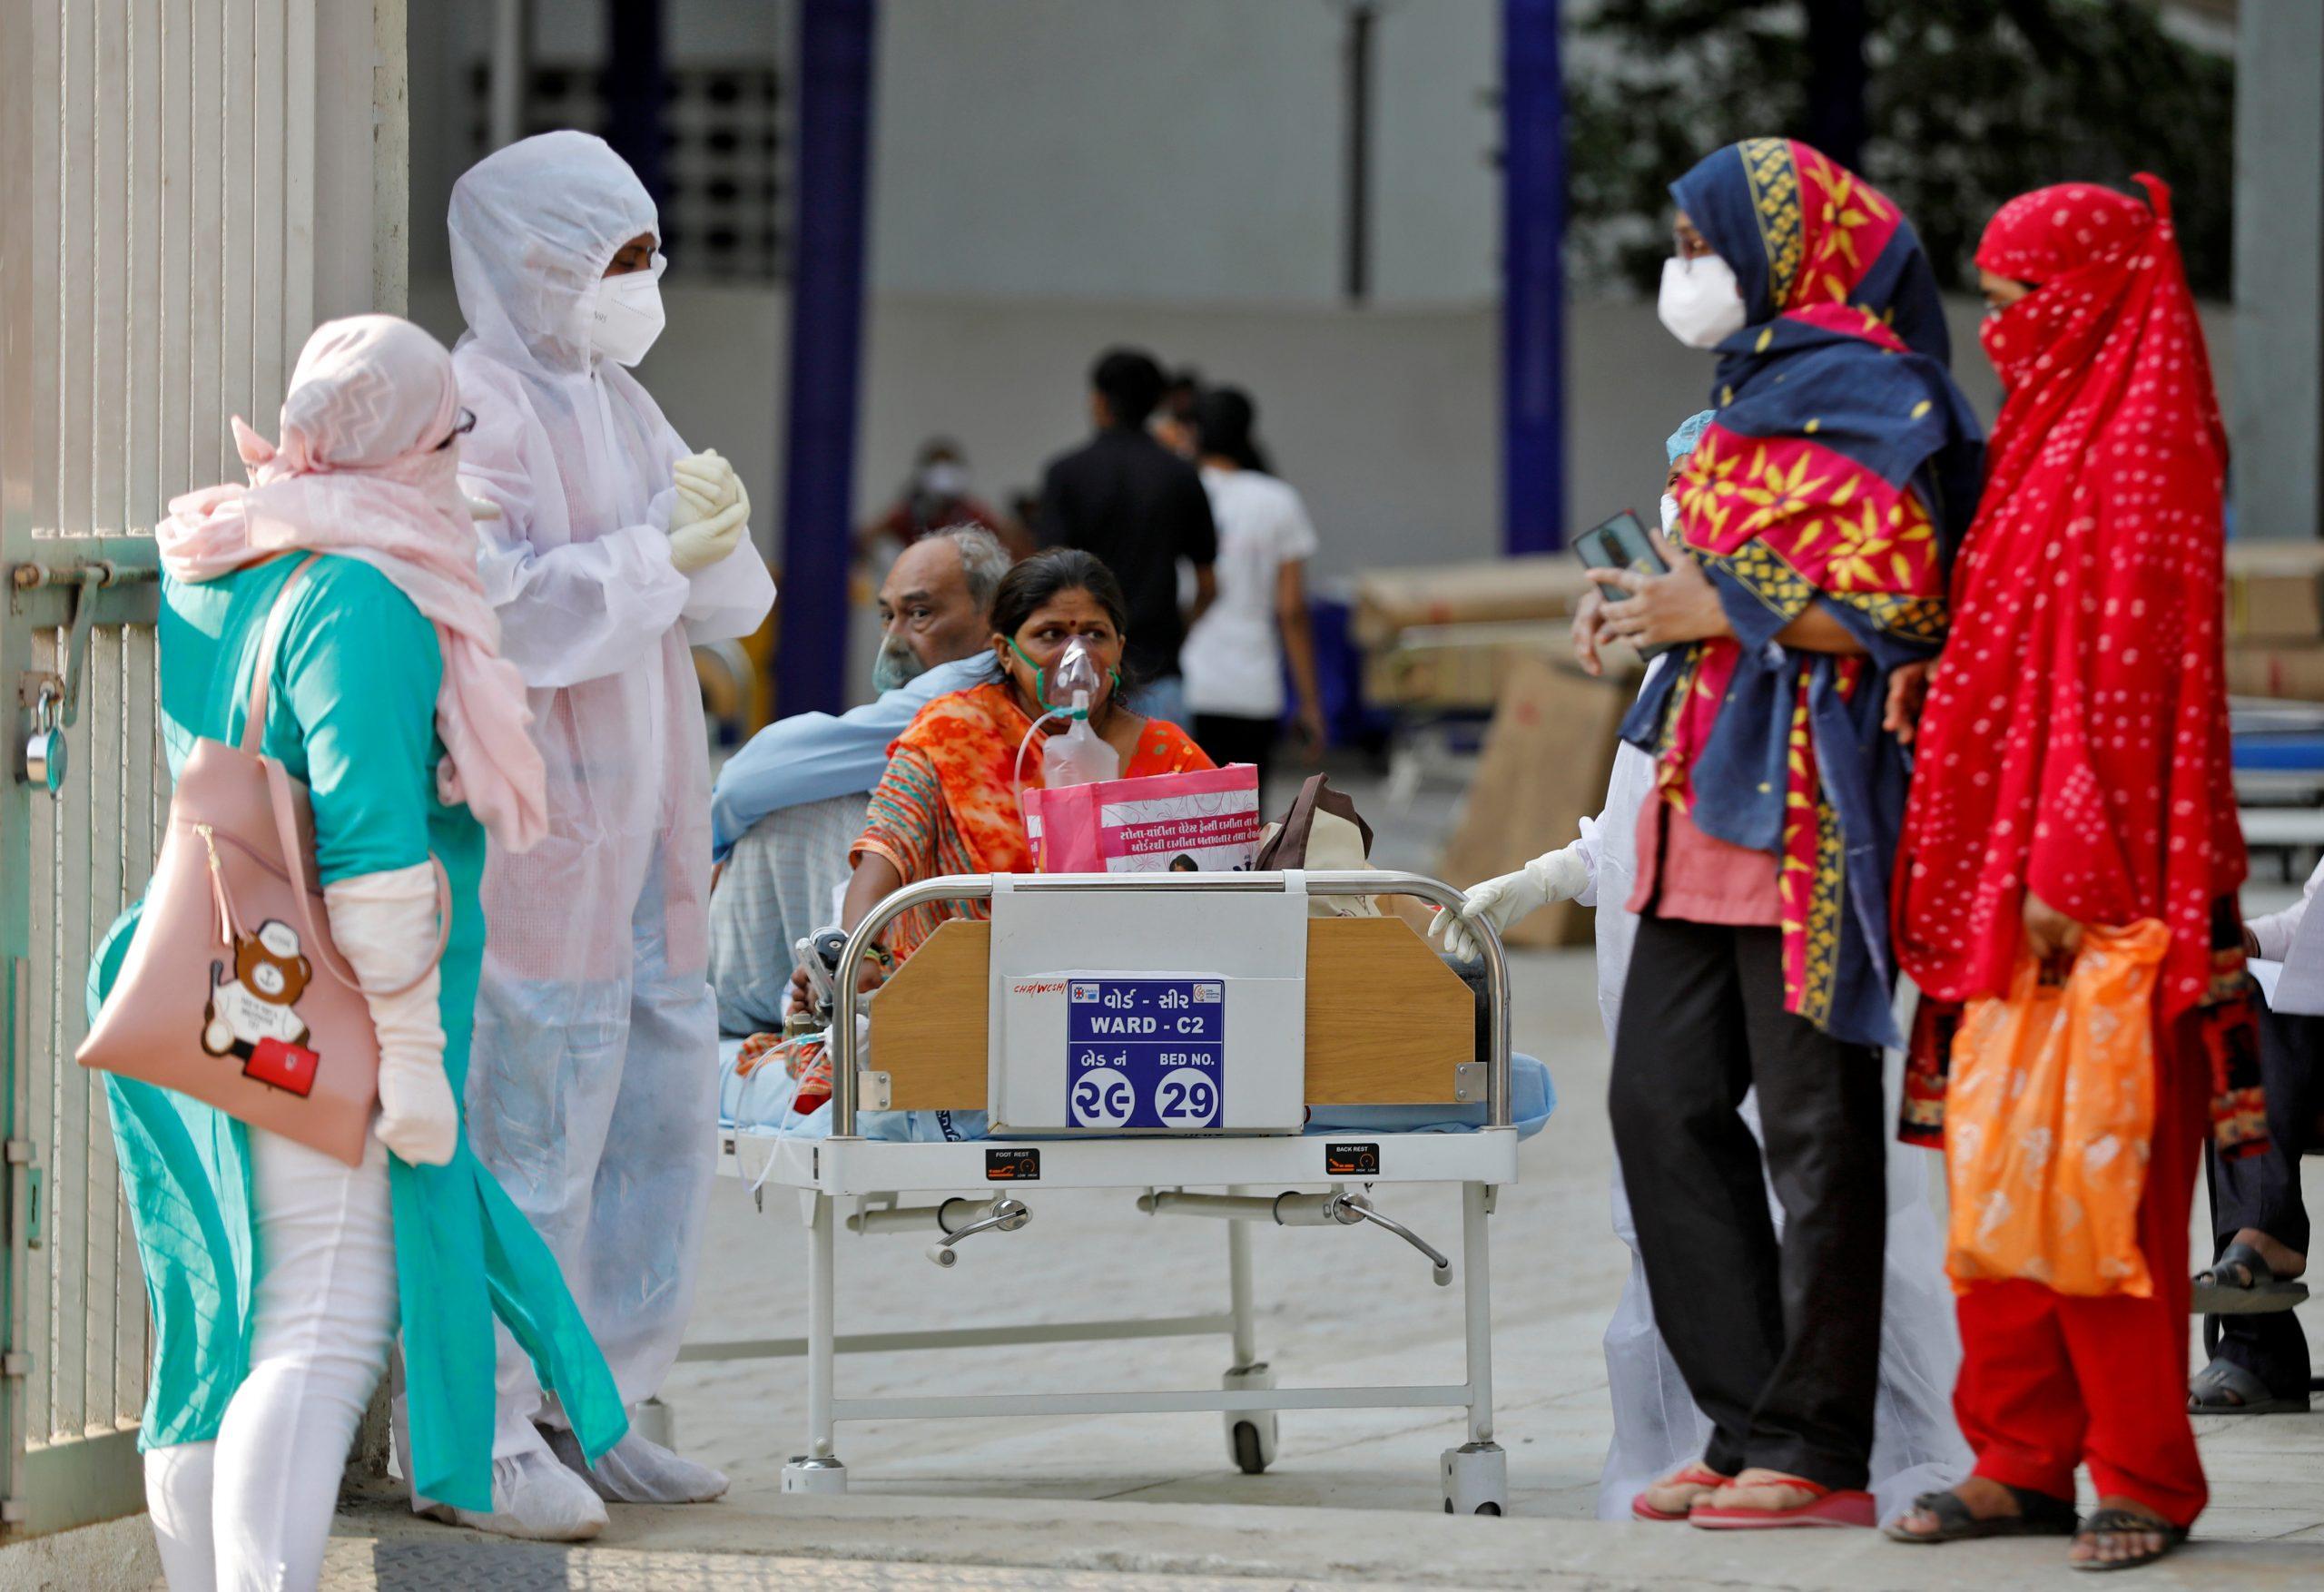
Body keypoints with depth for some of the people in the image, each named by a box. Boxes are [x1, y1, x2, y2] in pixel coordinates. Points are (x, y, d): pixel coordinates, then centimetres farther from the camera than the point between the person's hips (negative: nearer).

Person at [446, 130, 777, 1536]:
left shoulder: (616, 403, 16)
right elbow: (509, 616, -22)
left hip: (639, 813, 9)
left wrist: (713, 532, -7)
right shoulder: (476, 409, -12)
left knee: (661, 1093, 10)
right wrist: (663, 549, -15)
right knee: (529, 1116, -9)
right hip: (529, 822, -9)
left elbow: (734, 601, 14)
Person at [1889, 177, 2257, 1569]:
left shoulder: (2139, 450, -11)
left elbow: (2124, 670, -17)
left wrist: (2070, 865, -20)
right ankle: (2026, 1462, 14)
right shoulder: (2051, 440, 17)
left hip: (2094, 886, -9)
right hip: (2011, 869, 9)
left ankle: (2144, 1478, -1)